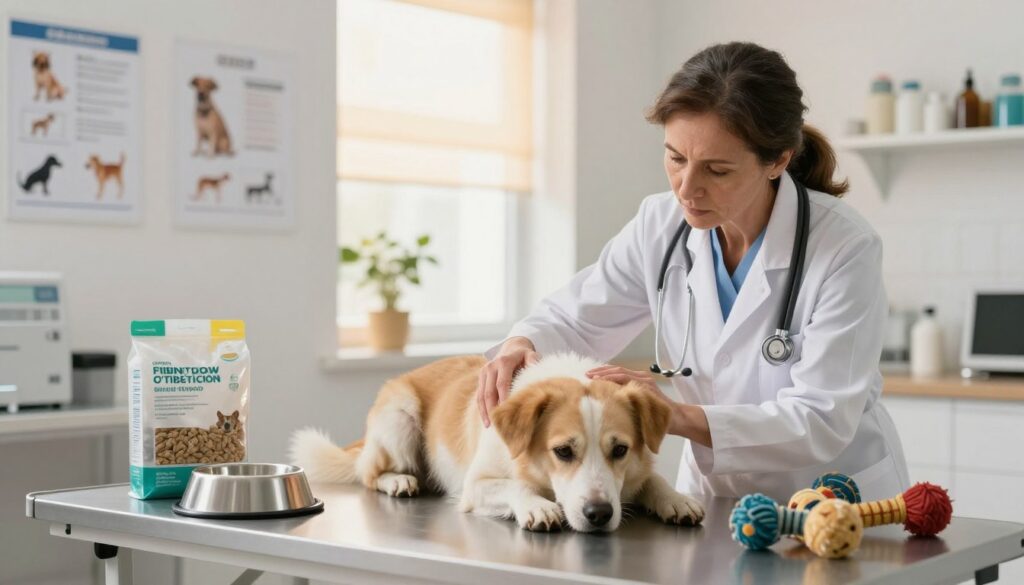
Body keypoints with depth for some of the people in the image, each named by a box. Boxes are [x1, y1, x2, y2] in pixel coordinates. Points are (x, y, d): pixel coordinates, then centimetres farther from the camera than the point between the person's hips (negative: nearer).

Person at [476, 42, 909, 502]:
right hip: (713, 501, 3)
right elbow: (574, 318, 6)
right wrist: (520, 344, -18)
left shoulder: (846, 249, -19)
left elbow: (822, 422, -22)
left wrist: (682, 417, -35)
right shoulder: (661, 225, -6)